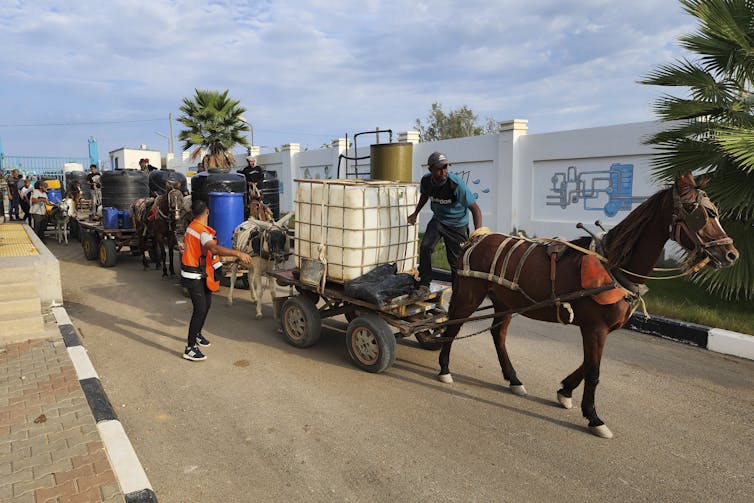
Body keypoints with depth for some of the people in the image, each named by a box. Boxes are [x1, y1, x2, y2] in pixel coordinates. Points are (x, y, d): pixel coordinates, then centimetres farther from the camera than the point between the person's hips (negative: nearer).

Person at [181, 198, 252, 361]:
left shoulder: (192, 226, 7)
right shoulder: (201, 230, -25)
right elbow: (214, 248, -43)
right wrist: (238, 253, -51)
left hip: (201, 273, 10)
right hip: (194, 276, -10)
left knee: (207, 303, 20)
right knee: (200, 308, -12)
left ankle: (196, 334, 40)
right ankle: (190, 348, -7)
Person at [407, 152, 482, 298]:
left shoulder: (456, 184, -28)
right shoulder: (426, 180, -13)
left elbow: (475, 208, -27)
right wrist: (416, 213, 17)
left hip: (457, 225, -3)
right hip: (437, 220, 3)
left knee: (456, 261, -1)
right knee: (425, 247, -20)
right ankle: (424, 286, -11)